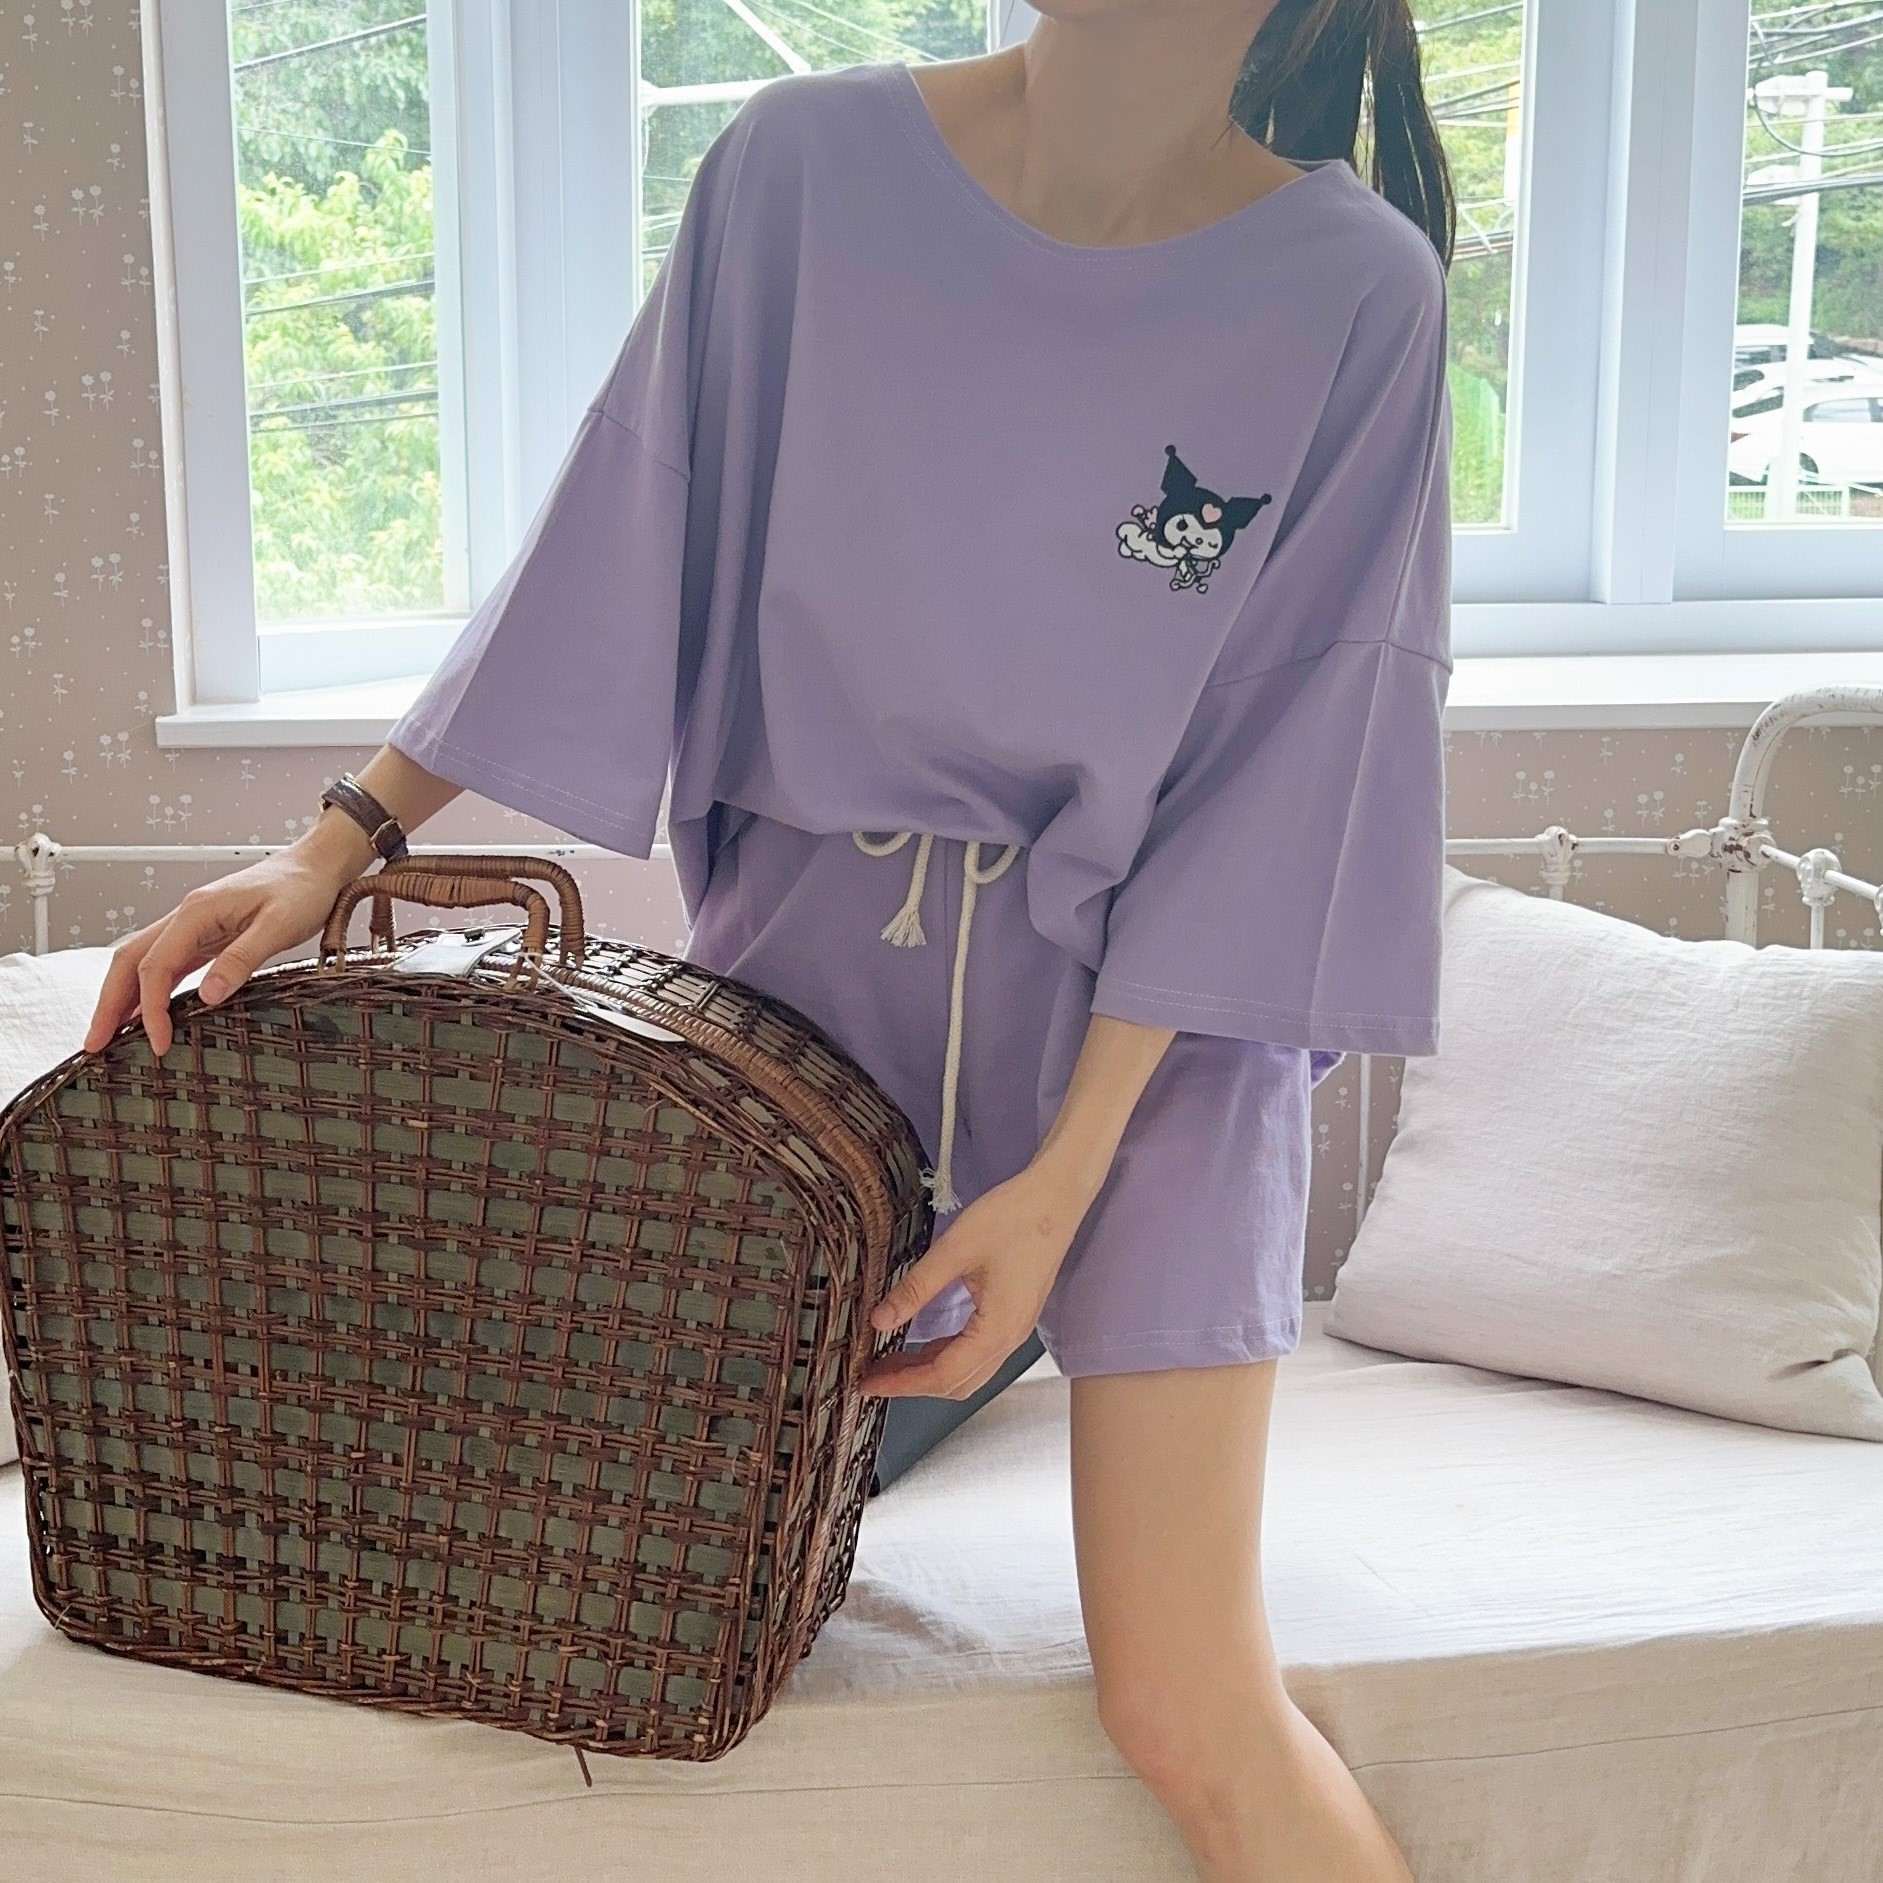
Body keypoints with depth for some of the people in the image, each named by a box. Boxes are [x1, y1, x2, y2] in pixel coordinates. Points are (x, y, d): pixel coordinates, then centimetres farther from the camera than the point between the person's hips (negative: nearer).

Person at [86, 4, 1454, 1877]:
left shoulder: (1358, 294, -13)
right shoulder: (808, 167, -8)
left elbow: (1273, 769, -12)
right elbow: (620, 542, -1)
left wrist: (1067, 1175, -15)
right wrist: (338, 837, -3)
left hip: (1156, 1001, -2)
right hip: (812, 929, 3)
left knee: (1188, 1713, -12)